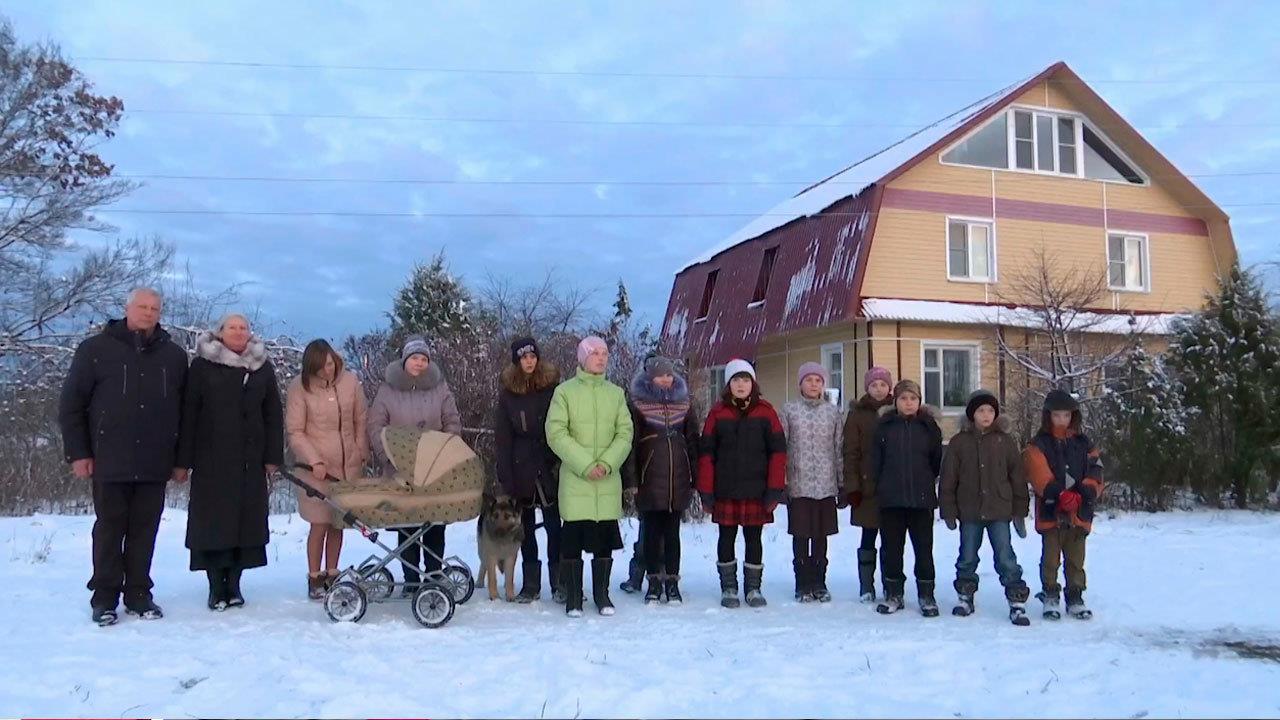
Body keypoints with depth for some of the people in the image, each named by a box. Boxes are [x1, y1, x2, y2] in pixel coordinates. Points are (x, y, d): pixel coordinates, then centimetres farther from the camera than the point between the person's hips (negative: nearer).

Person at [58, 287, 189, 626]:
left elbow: (185, 412, 10)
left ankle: (138, 594, 16)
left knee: (144, 530, 7)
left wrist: (182, 459, 7)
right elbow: (71, 404, 2)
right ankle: (104, 597, 13)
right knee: (110, 528, 5)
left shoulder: (174, 356, 8)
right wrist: (78, 452, -4)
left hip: (155, 464, 2)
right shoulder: (96, 349, 1)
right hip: (110, 461, -2)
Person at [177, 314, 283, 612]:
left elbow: (273, 415, 8)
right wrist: (184, 459, -5)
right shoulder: (202, 366, 3)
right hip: (212, 460, -2)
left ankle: (233, 584, 10)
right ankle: (216, 587, 7)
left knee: (247, 520, 1)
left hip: (250, 460, 2)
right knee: (213, 520, -1)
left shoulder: (263, 368, 10)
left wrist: (273, 457, 1)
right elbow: (189, 414, 0)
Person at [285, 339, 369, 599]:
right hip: (318, 467, -3)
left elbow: (361, 420, 7)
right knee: (320, 524, 1)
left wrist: (362, 453, 4)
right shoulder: (300, 387, -10)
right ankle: (315, 578, 16)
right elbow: (295, 432, -8)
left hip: (349, 465, 3)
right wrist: (315, 461, -15)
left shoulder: (350, 381, -3)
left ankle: (332, 574, 23)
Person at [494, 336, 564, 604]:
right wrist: (505, 477, -4)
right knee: (526, 527, 8)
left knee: (553, 525, 1)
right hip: (521, 469, 2)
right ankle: (531, 584, 17)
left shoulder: (552, 387, 1)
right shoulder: (507, 393, 4)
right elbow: (502, 438, 3)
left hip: (549, 467, -1)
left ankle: (558, 583, 10)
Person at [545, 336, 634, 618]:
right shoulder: (565, 391, 0)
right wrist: (585, 465, -13)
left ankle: (602, 594, 19)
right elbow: (556, 434, -7)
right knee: (572, 539, 0)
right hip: (575, 479, -3)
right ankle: (573, 597, 12)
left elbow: (625, 433, 5)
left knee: (605, 539, 6)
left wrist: (607, 463, -11)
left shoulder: (616, 393, 10)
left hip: (608, 480, 3)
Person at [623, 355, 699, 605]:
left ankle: (672, 582, 15)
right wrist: (631, 480, -9)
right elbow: (630, 444, -3)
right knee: (651, 531, 5)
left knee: (672, 531, 7)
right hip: (650, 480, -2)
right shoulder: (638, 405, 0)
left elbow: (692, 441, 11)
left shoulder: (683, 404, 10)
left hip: (678, 480, 2)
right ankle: (654, 582, 14)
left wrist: (695, 478, 7)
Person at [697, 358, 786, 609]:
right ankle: (728, 588, 18)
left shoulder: (765, 411, 2)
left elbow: (778, 450, 0)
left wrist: (775, 489, -6)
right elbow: (706, 453, 1)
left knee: (754, 538, 7)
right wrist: (706, 491, -4)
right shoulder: (718, 412, 2)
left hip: (757, 490, 0)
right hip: (725, 491, 0)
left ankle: (753, 588, 19)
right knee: (727, 537, 8)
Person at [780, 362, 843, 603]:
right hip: (798, 484, -2)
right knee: (800, 536, 3)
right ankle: (803, 584, 14)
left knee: (821, 536, 8)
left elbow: (840, 449, 8)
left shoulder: (833, 412, 7)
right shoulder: (789, 410, 1)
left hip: (826, 485, 2)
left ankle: (819, 583, 19)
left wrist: (843, 484, 6)